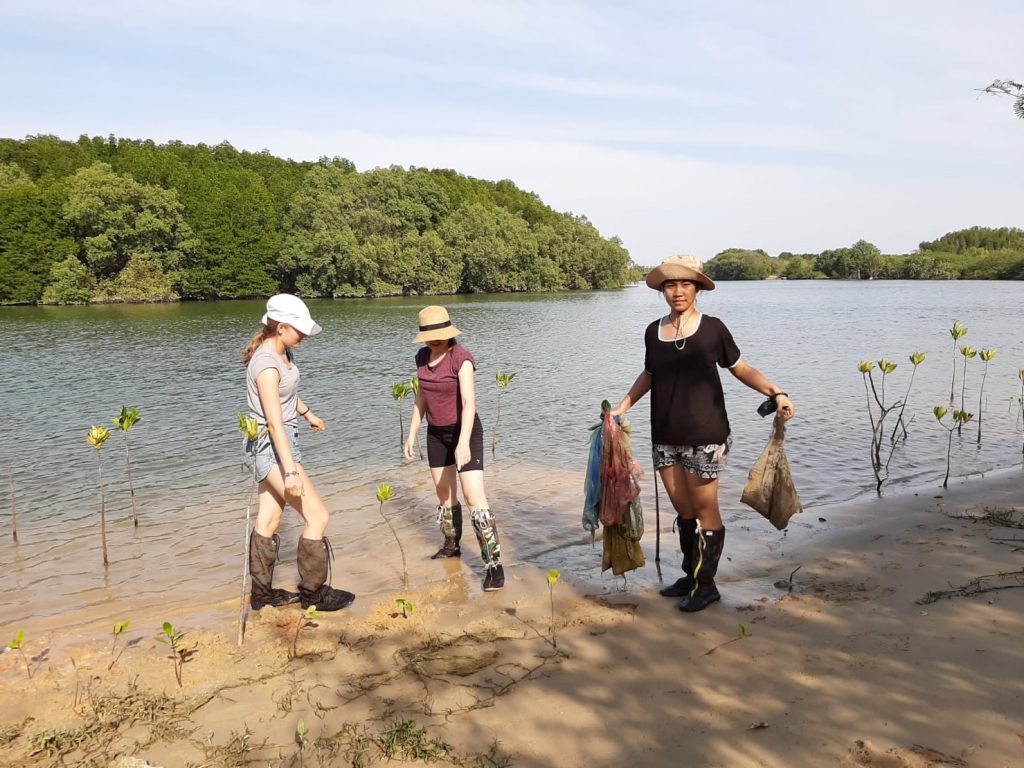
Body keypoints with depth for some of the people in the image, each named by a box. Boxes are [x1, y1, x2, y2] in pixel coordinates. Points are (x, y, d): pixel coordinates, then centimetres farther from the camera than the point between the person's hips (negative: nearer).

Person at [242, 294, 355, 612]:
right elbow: (275, 421, -28)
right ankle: (313, 591, 9)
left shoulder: (284, 352, 5)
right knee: (318, 516, -5)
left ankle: (262, 593, 26)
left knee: (269, 520, 15)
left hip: (279, 444, 9)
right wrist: (291, 470, -30)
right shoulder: (266, 364, -23)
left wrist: (307, 413, 41)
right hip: (270, 447, -9)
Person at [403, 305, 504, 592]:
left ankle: (494, 564, -12)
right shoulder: (422, 357, 1)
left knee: (474, 498, -14)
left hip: (464, 431, -7)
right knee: (445, 495, 17)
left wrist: (463, 443, -40)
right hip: (437, 434, 7)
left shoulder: (461, 358, -22)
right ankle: (451, 546, 38)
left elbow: (469, 403, -30)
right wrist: (412, 434, 11)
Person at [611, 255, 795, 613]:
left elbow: (742, 369, 0)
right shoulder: (654, 332, 7)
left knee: (705, 510, 2)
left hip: (704, 435, -4)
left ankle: (706, 585, 16)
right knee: (683, 510, 14)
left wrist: (776, 393, -13)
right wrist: (623, 406, 17)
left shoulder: (712, 328, -5)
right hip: (665, 436, 5)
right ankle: (690, 576, 28)